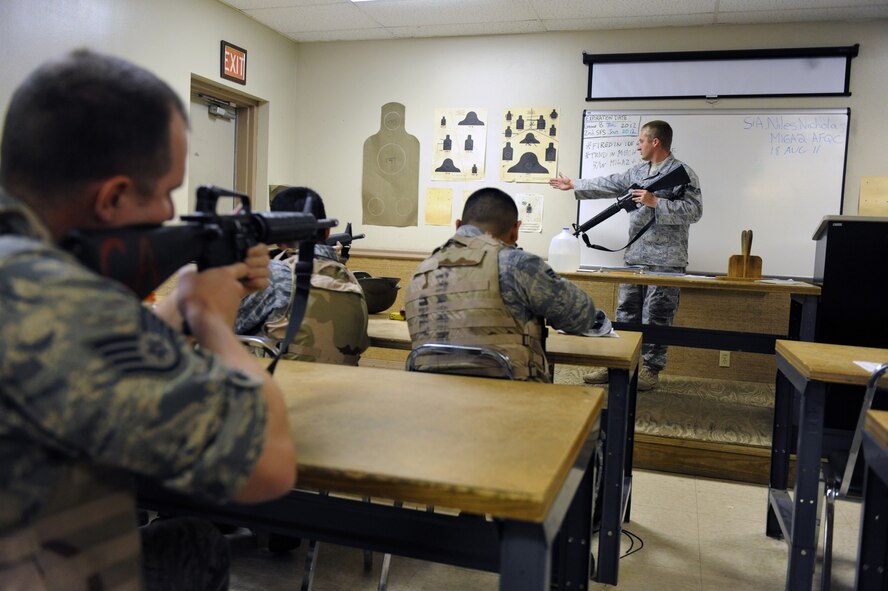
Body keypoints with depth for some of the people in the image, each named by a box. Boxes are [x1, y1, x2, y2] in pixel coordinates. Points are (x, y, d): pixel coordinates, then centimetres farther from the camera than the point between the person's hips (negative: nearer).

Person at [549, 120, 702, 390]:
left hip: (665, 261, -7)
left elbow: (694, 210, -15)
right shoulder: (637, 171, 16)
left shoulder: (683, 173, -7)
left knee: (656, 318, 0)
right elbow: (608, 185, 24)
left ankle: (651, 369, 10)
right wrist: (573, 185, 28)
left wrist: (655, 203, -18)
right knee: (625, 313, 10)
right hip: (634, 257, 7)